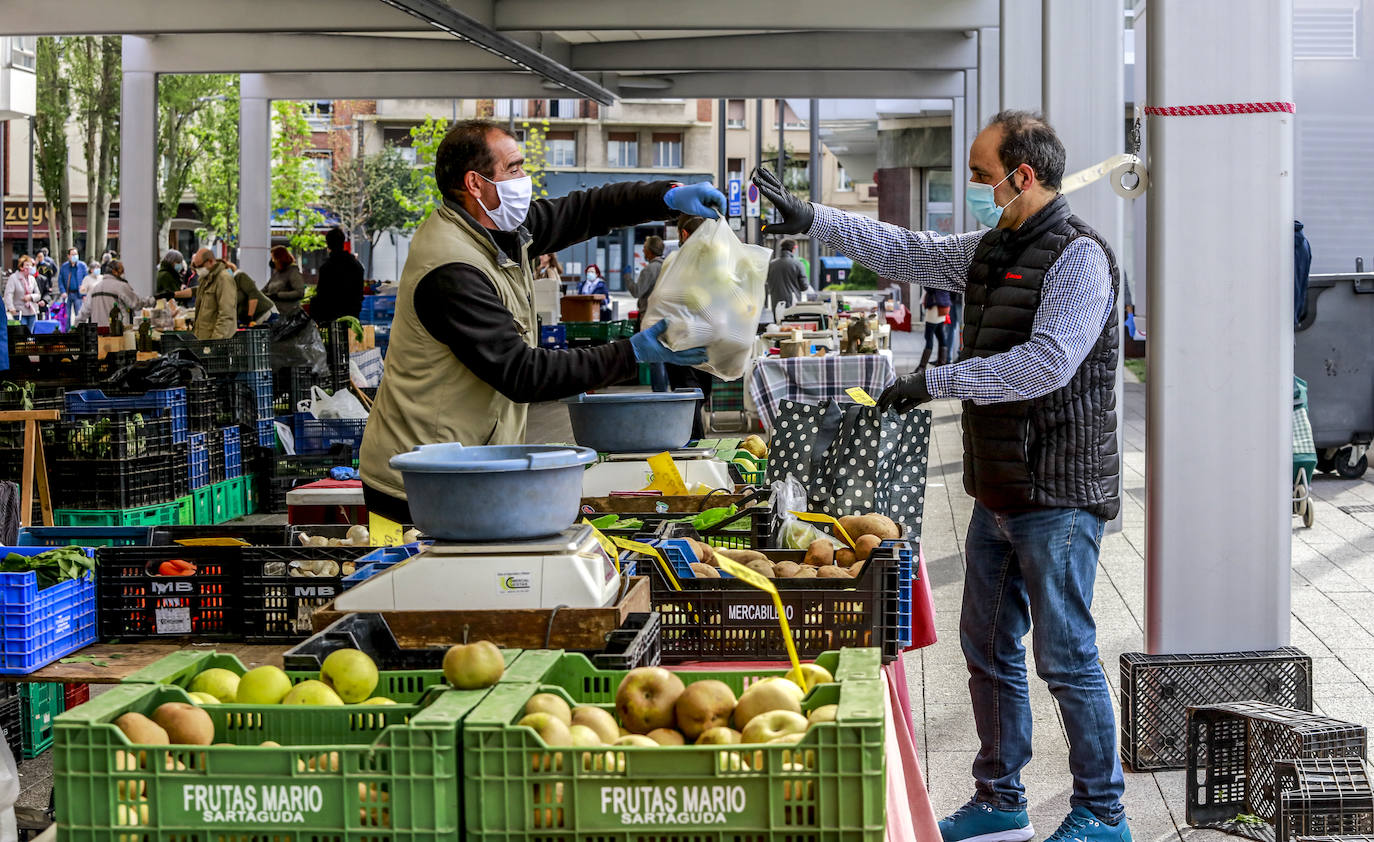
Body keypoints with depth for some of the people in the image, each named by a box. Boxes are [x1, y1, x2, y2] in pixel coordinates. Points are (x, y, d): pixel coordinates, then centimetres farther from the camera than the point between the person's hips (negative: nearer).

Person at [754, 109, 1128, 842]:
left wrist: (939, 381, -21)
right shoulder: (991, 251, 13)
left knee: (1066, 658, -3)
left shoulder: (1077, 257, -15)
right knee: (988, 649, 14)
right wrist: (812, 220, 16)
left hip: (1057, 496, -9)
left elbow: (1049, 362, -25)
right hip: (998, 492, 9)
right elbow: (907, 253, 22)